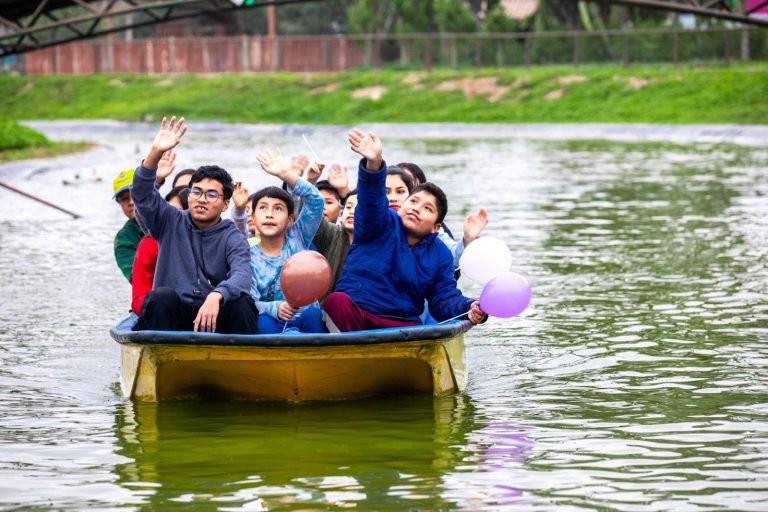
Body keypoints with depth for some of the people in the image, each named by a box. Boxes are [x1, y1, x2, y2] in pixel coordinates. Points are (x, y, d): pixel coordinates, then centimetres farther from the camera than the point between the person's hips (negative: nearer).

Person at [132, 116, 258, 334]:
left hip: (214, 315, -1)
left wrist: (216, 296, -39)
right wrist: (155, 152, -19)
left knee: (241, 302, -29)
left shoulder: (231, 238, 3)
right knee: (163, 296, -30)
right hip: (169, 315, 1)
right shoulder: (171, 222, 11)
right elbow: (142, 193, -2)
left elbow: (242, 275, -16)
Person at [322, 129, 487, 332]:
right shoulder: (384, 224, 5)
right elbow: (372, 198, -16)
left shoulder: (440, 255, 16)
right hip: (352, 316, -2)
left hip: (401, 326, 2)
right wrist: (374, 164, -39)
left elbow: (445, 301, 14)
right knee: (337, 301, -37)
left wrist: (470, 308, -11)